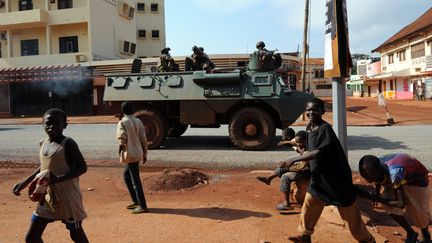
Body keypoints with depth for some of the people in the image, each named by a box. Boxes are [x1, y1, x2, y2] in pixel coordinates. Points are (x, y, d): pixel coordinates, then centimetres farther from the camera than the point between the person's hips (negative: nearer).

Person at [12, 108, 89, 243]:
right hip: (47, 196, 7)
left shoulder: (68, 144, -16)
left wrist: (59, 179, -30)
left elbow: (82, 167, -19)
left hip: (67, 197, -7)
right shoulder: (43, 143, 6)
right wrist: (24, 183, 16)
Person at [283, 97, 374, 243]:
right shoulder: (309, 128, 4)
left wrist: (294, 159, -29)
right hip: (318, 176, 8)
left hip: (336, 176, -8)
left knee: (350, 212, 7)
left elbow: (319, 152, -30)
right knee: (309, 204, 12)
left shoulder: (325, 128, -23)